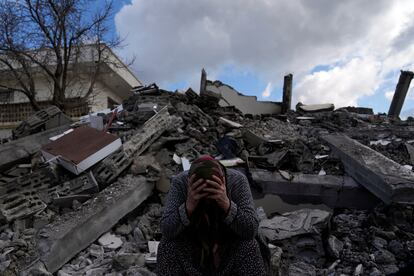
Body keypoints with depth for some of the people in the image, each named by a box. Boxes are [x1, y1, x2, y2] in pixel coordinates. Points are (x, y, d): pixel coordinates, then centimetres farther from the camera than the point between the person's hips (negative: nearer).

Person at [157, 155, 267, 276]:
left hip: (229, 247, 0)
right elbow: (166, 230, -27)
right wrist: (188, 207, -44)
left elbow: (251, 230, -28)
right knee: (168, 246, -26)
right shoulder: (180, 182, -23)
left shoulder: (237, 180, -24)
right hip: (191, 247, 1)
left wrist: (227, 204, -44)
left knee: (248, 246, -28)